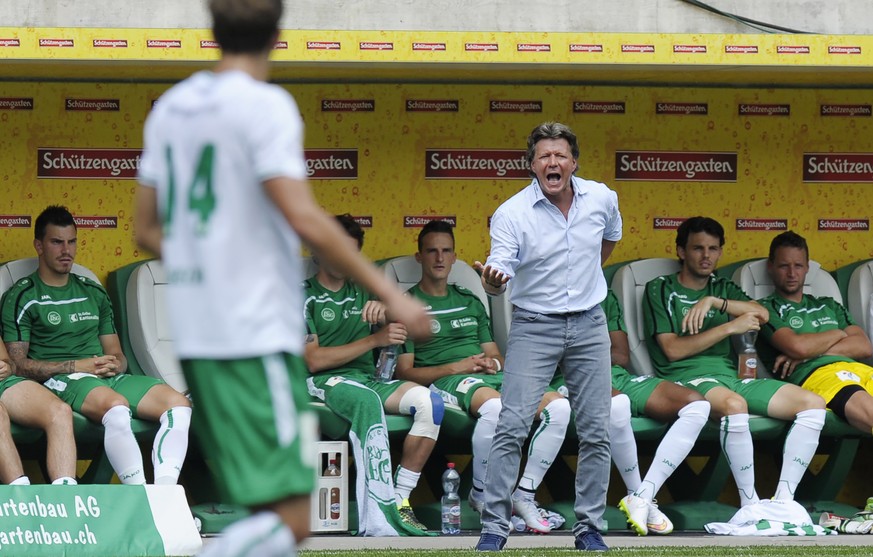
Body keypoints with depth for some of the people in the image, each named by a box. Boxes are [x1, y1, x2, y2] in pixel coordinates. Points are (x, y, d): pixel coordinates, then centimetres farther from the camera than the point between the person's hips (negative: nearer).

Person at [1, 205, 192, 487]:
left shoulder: (93, 293, 24)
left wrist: (115, 364, -2)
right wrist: (77, 366, -11)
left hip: (109, 378, 6)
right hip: (58, 380, -6)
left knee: (178, 403, -20)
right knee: (116, 406, -39)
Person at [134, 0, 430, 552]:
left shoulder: (170, 107, 12)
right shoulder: (265, 104, -10)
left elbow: (148, 230, 17)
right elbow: (305, 218, -19)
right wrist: (389, 292, -13)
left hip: (194, 335, 8)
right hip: (258, 335, -8)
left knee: (271, 510, 16)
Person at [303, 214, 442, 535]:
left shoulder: (362, 292, 22)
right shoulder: (304, 296, 6)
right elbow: (314, 360, -6)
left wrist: (386, 310, -7)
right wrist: (376, 339, -9)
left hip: (369, 378, 5)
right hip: (325, 381, -5)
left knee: (429, 401, -23)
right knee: (367, 400, -39)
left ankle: (400, 500, -22)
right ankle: (380, 516, -47)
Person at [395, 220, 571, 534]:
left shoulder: (470, 302, 28)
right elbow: (404, 372, -1)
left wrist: (494, 363, 0)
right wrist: (457, 367, -11)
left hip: (491, 377, 6)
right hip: (444, 380, -6)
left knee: (558, 406, -21)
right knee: (495, 406, -41)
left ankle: (524, 493, -14)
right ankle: (481, 494, -19)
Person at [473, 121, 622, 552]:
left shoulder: (602, 198, -1)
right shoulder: (511, 213, -13)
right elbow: (501, 273, -21)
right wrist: (492, 280, -43)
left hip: (589, 326, 3)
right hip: (534, 326, -3)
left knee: (595, 432, 3)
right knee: (512, 427, -11)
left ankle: (589, 528, 14)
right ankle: (494, 527, -5)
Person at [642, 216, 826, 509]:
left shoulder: (723, 288, 24)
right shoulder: (660, 290, 10)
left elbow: (762, 314, 4)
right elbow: (673, 350, -3)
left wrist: (713, 301, -9)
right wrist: (731, 326, -4)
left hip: (730, 375, 6)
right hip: (687, 378, -6)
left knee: (813, 404, -15)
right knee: (734, 405, -41)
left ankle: (783, 499, -21)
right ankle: (749, 503, -31)